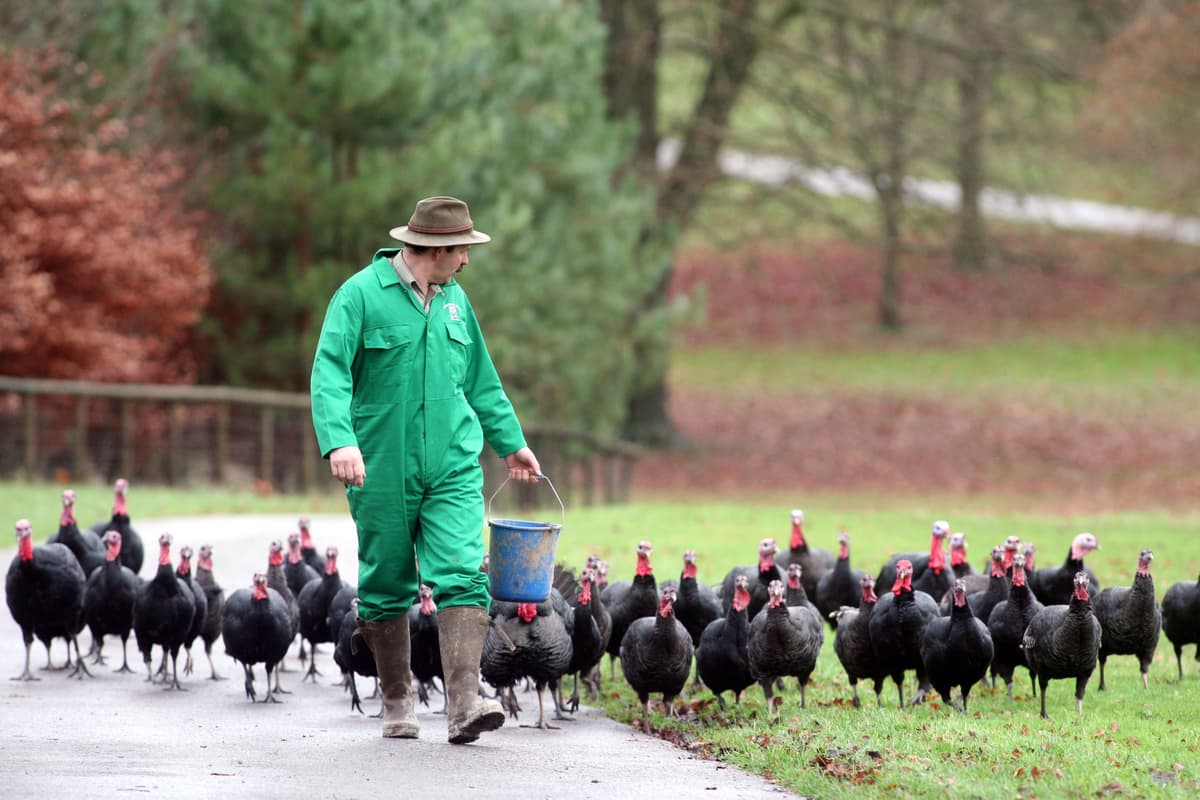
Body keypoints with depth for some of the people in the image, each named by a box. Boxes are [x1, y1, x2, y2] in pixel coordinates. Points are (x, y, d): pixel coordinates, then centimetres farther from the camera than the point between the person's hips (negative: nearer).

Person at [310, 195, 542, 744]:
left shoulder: (454, 299, 13)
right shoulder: (361, 294, -6)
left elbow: (481, 381, 26)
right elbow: (330, 374, -15)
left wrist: (511, 442, 30)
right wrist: (340, 441, -30)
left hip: (453, 470, 3)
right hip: (383, 472, -3)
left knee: (463, 576, -13)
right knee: (387, 587, 6)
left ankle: (464, 703, -20)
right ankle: (397, 704, 19)